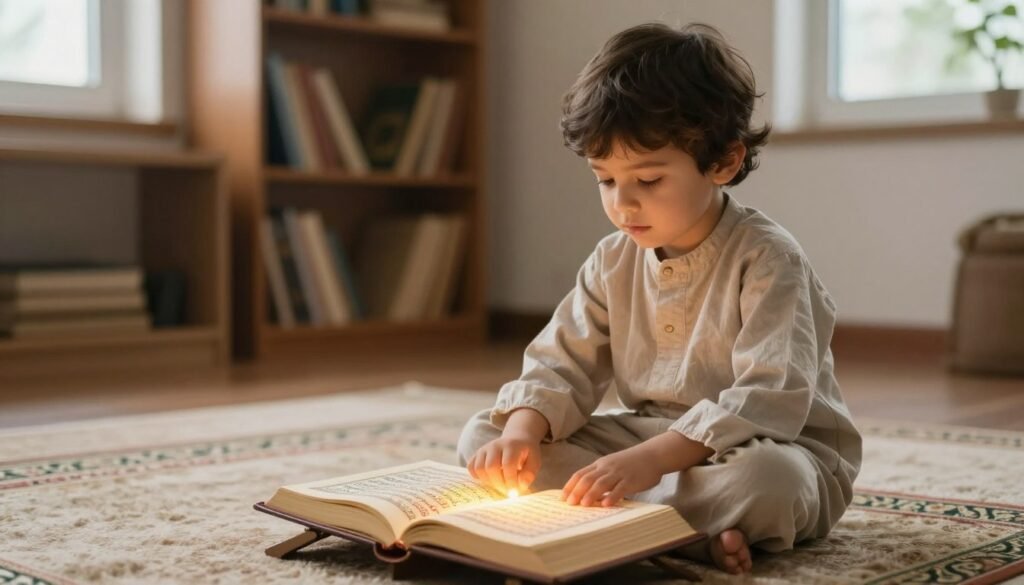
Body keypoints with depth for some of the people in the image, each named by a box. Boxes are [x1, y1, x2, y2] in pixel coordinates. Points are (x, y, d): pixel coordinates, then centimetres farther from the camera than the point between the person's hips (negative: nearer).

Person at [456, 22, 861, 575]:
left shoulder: (765, 260, -17)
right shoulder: (614, 261, 3)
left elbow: (771, 400, -27)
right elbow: (563, 364, 4)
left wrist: (651, 459, -38)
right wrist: (523, 430, -19)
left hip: (765, 448, -6)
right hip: (651, 441, 7)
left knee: (765, 478, -43)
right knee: (482, 435, -9)